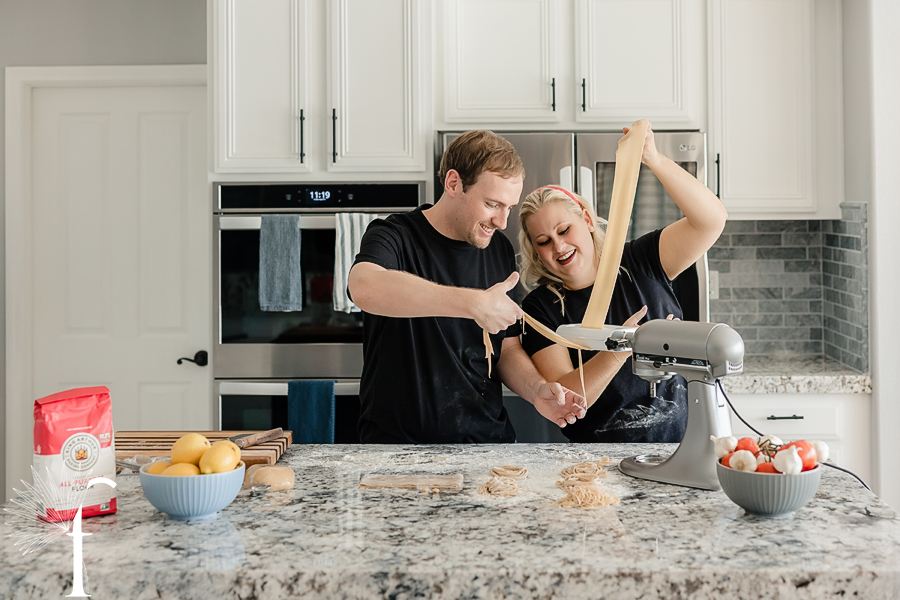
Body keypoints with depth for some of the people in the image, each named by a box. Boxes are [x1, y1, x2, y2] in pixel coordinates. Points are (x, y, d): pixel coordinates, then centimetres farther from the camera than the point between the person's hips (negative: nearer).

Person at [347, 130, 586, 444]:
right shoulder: (394, 236, -9)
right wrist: (474, 303, -37)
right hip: (401, 441, -6)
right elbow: (364, 287, -33)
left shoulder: (499, 249, 11)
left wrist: (537, 389, -6)